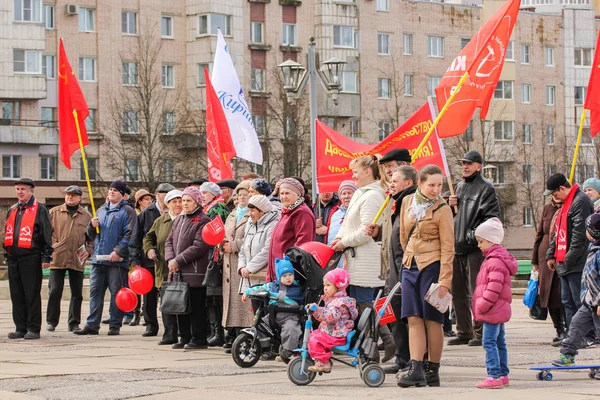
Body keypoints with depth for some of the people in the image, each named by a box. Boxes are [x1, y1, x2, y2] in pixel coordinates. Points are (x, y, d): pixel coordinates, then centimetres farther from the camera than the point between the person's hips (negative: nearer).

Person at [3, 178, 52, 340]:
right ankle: (20, 328, 12)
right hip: (13, 258, 6)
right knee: (17, 295, 7)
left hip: (31, 258, -6)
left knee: (32, 294, -3)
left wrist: (46, 256, -10)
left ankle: (33, 329, 0)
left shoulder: (39, 210, 0)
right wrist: (6, 252, 17)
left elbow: (47, 235, -4)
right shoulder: (12, 210, 19)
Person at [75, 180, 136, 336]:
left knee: (116, 293, -2)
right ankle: (92, 325, 6)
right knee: (95, 291, 4)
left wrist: (118, 251, -18)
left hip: (117, 260, -6)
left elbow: (129, 234, -10)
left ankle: (115, 326, 3)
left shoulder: (127, 211, 0)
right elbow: (91, 235, 25)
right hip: (98, 259, 6)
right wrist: (92, 226, 4)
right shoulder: (101, 210, 20)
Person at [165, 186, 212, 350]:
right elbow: (169, 241, 16)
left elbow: (199, 247, -16)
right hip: (178, 272, 8)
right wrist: (170, 259, -3)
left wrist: (178, 261, -15)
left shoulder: (203, 221, -8)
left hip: (195, 272, -8)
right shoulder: (179, 219, 18)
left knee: (196, 307, -4)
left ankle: (199, 339, 2)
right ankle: (185, 338, 18)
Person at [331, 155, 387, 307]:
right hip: (356, 260, 10)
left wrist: (344, 242, -10)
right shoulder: (360, 193, 16)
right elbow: (348, 221, 20)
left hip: (366, 262, -10)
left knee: (363, 302, -9)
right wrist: (339, 237, 2)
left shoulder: (372, 196, -16)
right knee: (353, 300, 13)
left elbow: (366, 231, -21)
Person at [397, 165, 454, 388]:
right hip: (410, 266, 5)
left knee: (432, 319, 0)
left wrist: (444, 279, -16)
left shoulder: (442, 209, -8)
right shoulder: (408, 202, 6)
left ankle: (433, 371, 8)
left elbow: (447, 247, -10)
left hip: (432, 266, -5)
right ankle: (416, 370, -5)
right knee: (414, 319, -1)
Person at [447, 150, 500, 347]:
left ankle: (480, 332, -1)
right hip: (457, 246, 8)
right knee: (458, 292, 11)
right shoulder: (459, 187, 20)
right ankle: (463, 332, 19)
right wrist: (450, 205, 8)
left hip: (475, 248, -8)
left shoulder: (486, 188, -4)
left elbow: (492, 218, -13)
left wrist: (475, 234, -20)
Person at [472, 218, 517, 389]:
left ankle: (494, 376, -14)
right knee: (499, 342, 15)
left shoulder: (495, 261, -17)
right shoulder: (493, 258, 17)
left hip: (493, 310, -11)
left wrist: (483, 305, -20)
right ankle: (503, 374, 22)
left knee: (489, 342, -12)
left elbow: (494, 287, -24)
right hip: (498, 310, 11)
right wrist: (482, 306, 22)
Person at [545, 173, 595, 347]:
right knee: (568, 301, 11)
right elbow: (559, 232, 24)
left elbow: (580, 235, -20)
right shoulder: (566, 203, 18)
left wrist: (569, 259, -19)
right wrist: (551, 254, 16)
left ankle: (588, 337, -2)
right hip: (564, 263, 10)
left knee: (580, 301, -6)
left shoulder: (580, 201, -14)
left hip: (577, 265, -10)